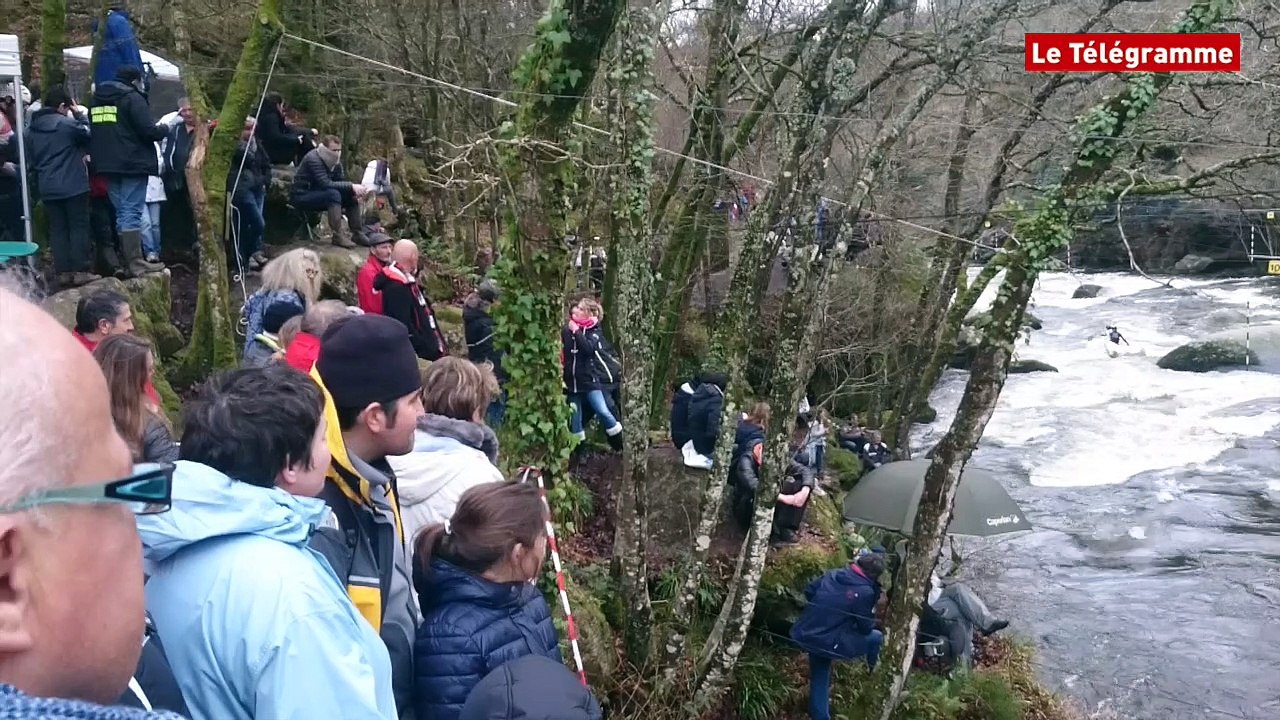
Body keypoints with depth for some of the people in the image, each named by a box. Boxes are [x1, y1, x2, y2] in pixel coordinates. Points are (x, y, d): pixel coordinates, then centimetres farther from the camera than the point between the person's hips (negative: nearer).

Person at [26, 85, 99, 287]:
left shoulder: (31, 129, 10)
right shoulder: (67, 123, -12)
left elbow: (32, 158, 15)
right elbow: (90, 136, 0)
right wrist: (80, 115, 5)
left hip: (47, 188, 6)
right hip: (73, 185, -6)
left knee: (57, 229, 8)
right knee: (79, 227, 0)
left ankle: (63, 272, 7)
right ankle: (81, 270, -3)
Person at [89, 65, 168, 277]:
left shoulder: (97, 101, 18)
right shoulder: (133, 98, -8)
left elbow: (91, 132, 21)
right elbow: (148, 131, -15)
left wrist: (97, 156, 22)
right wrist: (164, 129, 3)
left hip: (107, 164, 7)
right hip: (133, 164, -7)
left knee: (121, 212, 13)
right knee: (132, 212, -9)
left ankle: (126, 259, 16)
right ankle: (135, 261, -12)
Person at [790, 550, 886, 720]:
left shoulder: (832, 574, 3)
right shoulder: (865, 592, -15)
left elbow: (808, 591, 14)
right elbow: (865, 627, -5)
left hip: (805, 636, 7)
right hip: (828, 643, -7)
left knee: (818, 680, 23)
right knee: (876, 637, 11)